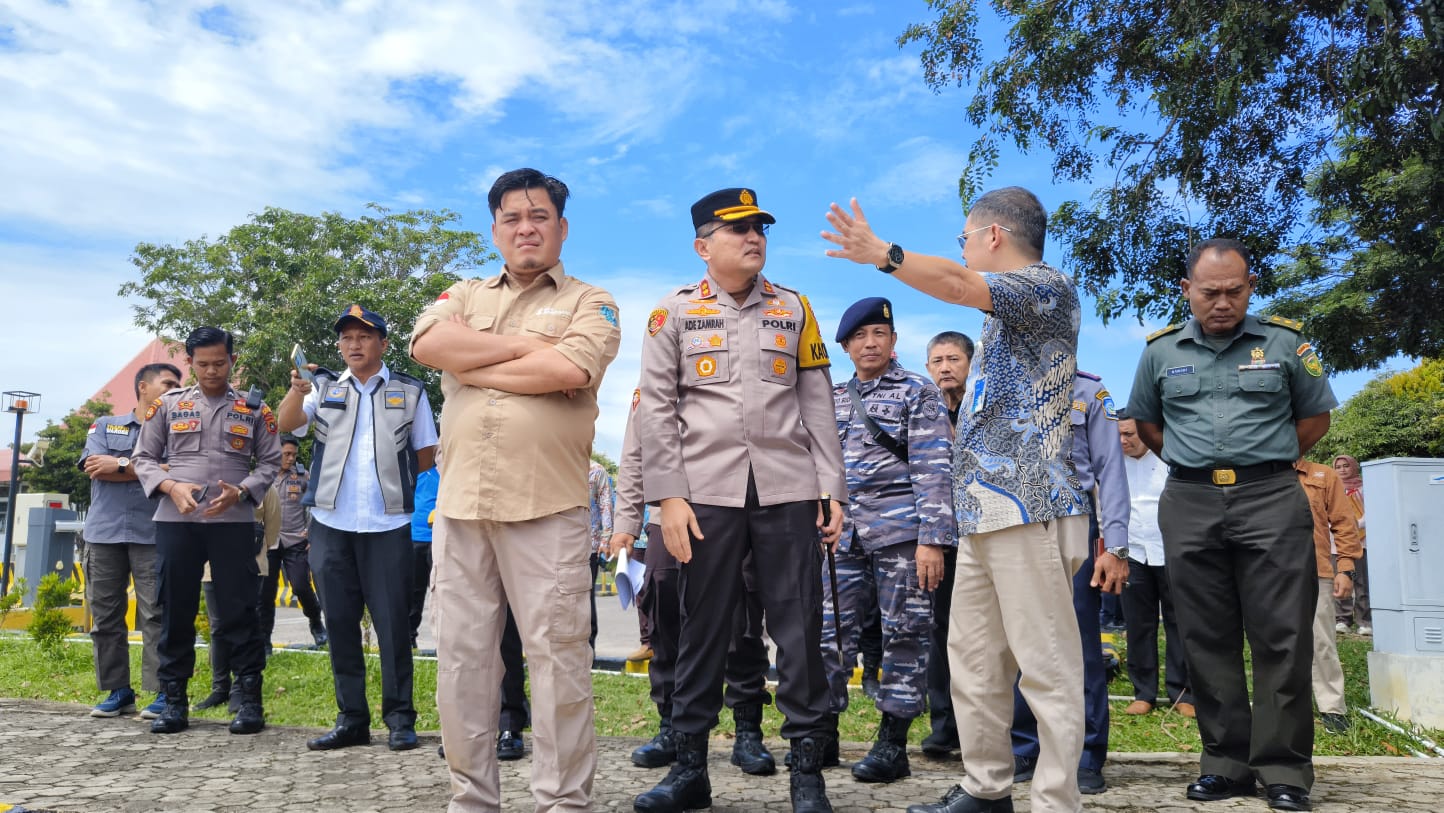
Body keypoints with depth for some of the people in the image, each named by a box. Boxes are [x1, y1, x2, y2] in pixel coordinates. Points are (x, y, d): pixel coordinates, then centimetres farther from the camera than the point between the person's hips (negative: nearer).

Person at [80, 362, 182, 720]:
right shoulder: (105, 425, 14)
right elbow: (95, 469, -1)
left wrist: (121, 465, -4)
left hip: (153, 534, -2)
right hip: (104, 531, 2)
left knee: (156, 615, -6)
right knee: (104, 615, 5)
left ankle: (163, 692, -3)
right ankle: (118, 691, 13)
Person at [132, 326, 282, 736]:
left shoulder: (254, 409, 8)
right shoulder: (167, 405, 10)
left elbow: (271, 462, 6)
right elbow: (144, 458, 10)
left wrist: (240, 491, -11)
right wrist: (171, 486, -9)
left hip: (234, 522, -1)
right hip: (175, 521, 2)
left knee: (238, 611, -1)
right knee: (175, 611, 6)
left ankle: (250, 699, 5)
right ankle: (174, 700, 17)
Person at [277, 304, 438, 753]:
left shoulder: (409, 392, 6)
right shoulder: (324, 389, 10)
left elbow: (426, 455, 10)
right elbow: (287, 424, -8)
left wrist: (390, 477, -1)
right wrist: (296, 390, -26)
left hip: (388, 525, -2)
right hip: (330, 523, 3)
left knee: (392, 622, -1)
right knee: (340, 623, 8)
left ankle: (399, 718, 8)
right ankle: (351, 718, 17)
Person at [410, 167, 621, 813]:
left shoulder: (589, 303, 6)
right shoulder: (464, 296, 19)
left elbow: (567, 370, -15)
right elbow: (428, 343, -3)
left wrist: (471, 367, -5)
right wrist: (524, 344, -6)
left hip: (547, 508, -4)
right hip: (460, 505, 5)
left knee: (558, 656, -1)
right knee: (461, 655, 9)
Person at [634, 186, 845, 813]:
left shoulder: (794, 308, 13)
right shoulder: (674, 312, 6)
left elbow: (817, 404, 11)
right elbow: (656, 409, 2)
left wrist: (831, 489, 4)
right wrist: (668, 498, -6)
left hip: (788, 492, 1)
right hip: (707, 493, -1)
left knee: (799, 630, 2)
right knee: (702, 630, 5)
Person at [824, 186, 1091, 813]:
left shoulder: (1049, 286, -4)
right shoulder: (1006, 310, 25)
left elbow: (958, 284, -23)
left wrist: (882, 254, -22)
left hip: (1027, 509, -10)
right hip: (984, 513, 10)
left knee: (1047, 666, -6)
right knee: (972, 659, 12)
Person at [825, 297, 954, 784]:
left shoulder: (917, 392, 2)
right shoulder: (833, 399, 17)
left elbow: (933, 468, -6)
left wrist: (932, 538, -15)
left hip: (900, 528, -4)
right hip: (845, 532, 5)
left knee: (904, 634, 0)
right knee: (832, 631, 4)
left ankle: (893, 744, 8)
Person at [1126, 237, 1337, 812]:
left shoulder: (1285, 343, 5)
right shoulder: (1161, 351, 9)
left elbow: (1315, 417, 12)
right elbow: (1146, 423, 19)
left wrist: (1264, 465, 5)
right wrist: (1195, 467, 11)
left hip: (1271, 500, -2)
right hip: (1189, 505, 2)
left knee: (1281, 637, -3)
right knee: (1208, 640, 5)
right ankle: (1227, 764, 15)